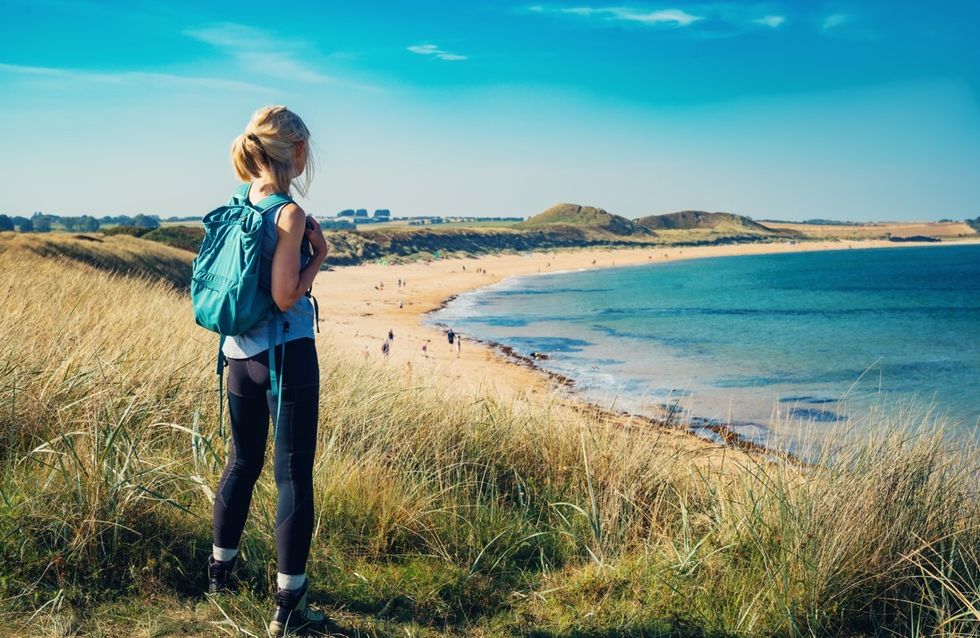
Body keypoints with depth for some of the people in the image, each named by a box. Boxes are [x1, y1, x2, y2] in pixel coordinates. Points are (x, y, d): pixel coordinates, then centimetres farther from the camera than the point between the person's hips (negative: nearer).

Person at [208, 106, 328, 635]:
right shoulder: (290, 214, -15)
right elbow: (285, 297, -18)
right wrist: (318, 255, -5)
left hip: (239, 352, 8)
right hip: (285, 353, -8)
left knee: (243, 462, 22)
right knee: (293, 474, 0)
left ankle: (221, 567, 38)